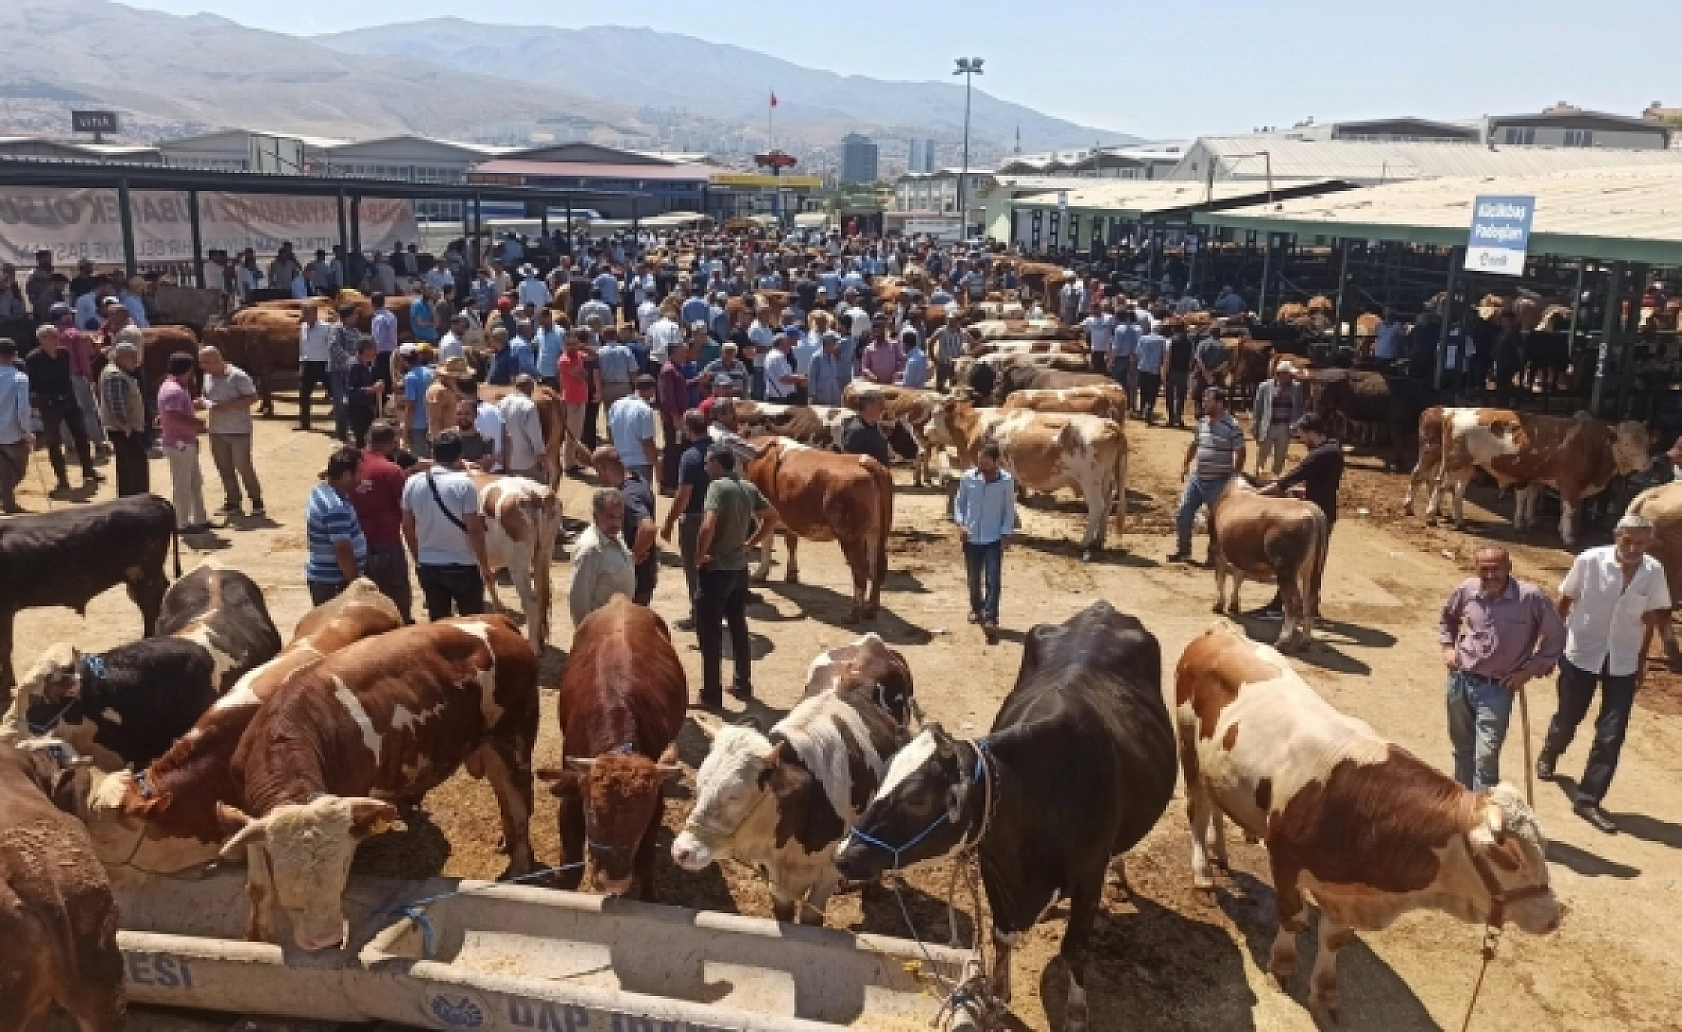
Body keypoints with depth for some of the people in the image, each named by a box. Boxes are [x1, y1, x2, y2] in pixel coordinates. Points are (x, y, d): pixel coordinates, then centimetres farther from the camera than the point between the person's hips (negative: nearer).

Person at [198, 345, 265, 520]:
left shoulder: (237, 376, -12)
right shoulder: (208, 377, 10)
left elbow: (252, 397, -15)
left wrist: (228, 405, -22)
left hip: (239, 430, -7)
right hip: (216, 431, 7)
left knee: (244, 467, -3)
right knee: (224, 469, 10)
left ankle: (257, 503, 8)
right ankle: (232, 503, 19)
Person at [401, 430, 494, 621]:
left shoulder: (413, 483, -1)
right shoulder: (464, 483, -15)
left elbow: (407, 527, 7)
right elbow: (474, 530, -14)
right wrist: (485, 565, -4)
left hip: (428, 566, 4)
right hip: (463, 566, -4)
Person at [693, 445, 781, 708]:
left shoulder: (718, 486, -18)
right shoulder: (749, 487, 4)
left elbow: (708, 526, -30)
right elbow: (772, 517, 14)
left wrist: (699, 555, -16)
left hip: (715, 569, -7)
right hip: (739, 567, 7)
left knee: (710, 632, 2)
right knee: (739, 626, 18)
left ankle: (712, 693, 7)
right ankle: (743, 684, 27)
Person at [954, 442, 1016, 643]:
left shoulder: (1006, 481, -11)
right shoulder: (968, 477, -6)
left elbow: (1009, 509, -3)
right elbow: (959, 502, 6)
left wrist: (1006, 533, -8)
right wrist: (960, 524, -6)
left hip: (994, 538, -3)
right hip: (971, 537, 3)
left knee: (993, 579, -8)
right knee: (974, 577, 16)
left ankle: (991, 619, -8)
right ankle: (976, 609, 37)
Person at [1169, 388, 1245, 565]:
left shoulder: (1232, 426, -15)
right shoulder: (1202, 422, 6)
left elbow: (1240, 452, -11)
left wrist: (1235, 477, -12)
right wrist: (1186, 465, 16)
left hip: (1219, 482, -6)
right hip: (1197, 477, 6)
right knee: (1184, 512, 6)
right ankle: (1183, 550, 20)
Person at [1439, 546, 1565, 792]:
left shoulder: (1531, 596, -16)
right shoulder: (1467, 590, -6)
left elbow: (1556, 637, -3)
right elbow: (1447, 618, 17)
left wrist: (1530, 670, -6)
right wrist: (1448, 646, 4)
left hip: (1497, 689, -4)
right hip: (1460, 680, 4)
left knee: (1486, 757, -10)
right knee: (1462, 749, 19)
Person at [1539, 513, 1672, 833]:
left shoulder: (1654, 571, -10)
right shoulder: (1589, 560, -18)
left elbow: (1653, 616, 5)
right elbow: (1565, 602, -5)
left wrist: (1642, 660, 7)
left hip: (1623, 662, 2)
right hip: (1581, 654, -2)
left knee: (1611, 735, 0)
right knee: (1567, 720, 15)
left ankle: (1589, 799, 13)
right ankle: (1549, 755, 48)